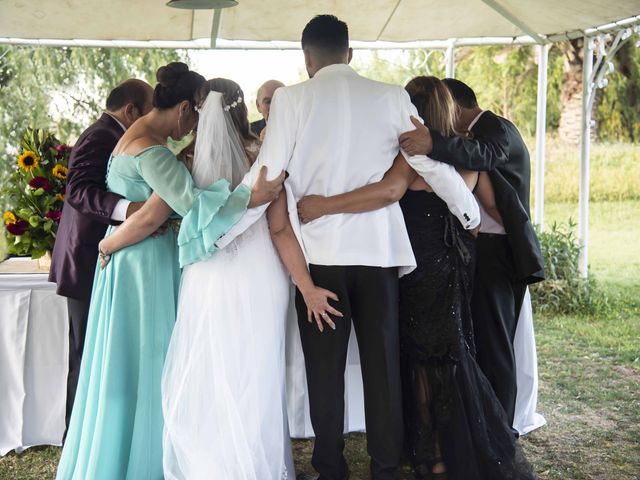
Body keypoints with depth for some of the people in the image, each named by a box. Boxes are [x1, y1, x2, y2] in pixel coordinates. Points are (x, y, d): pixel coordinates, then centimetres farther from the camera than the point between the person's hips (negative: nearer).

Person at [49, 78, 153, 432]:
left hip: (97, 262, 10)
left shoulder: (110, 137, 17)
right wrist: (128, 208, -43)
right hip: (91, 265, -10)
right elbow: (79, 190, -29)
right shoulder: (101, 138, -15)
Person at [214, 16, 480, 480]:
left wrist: (215, 234, 2)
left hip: (319, 249, -1)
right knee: (382, 361, 10)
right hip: (378, 246, 2)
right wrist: (472, 213, 19)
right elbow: (432, 162, 4)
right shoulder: (391, 96, 3)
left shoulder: (292, 98, -1)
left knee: (325, 366, 7)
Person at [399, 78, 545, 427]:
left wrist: (433, 144, -50)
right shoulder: (479, 131, 20)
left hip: (497, 251, -10)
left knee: (492, 344, -5)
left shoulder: (497, 128, -11)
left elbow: (484, 154, -33)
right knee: (482, 340, 13)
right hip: (485, 248, 10)